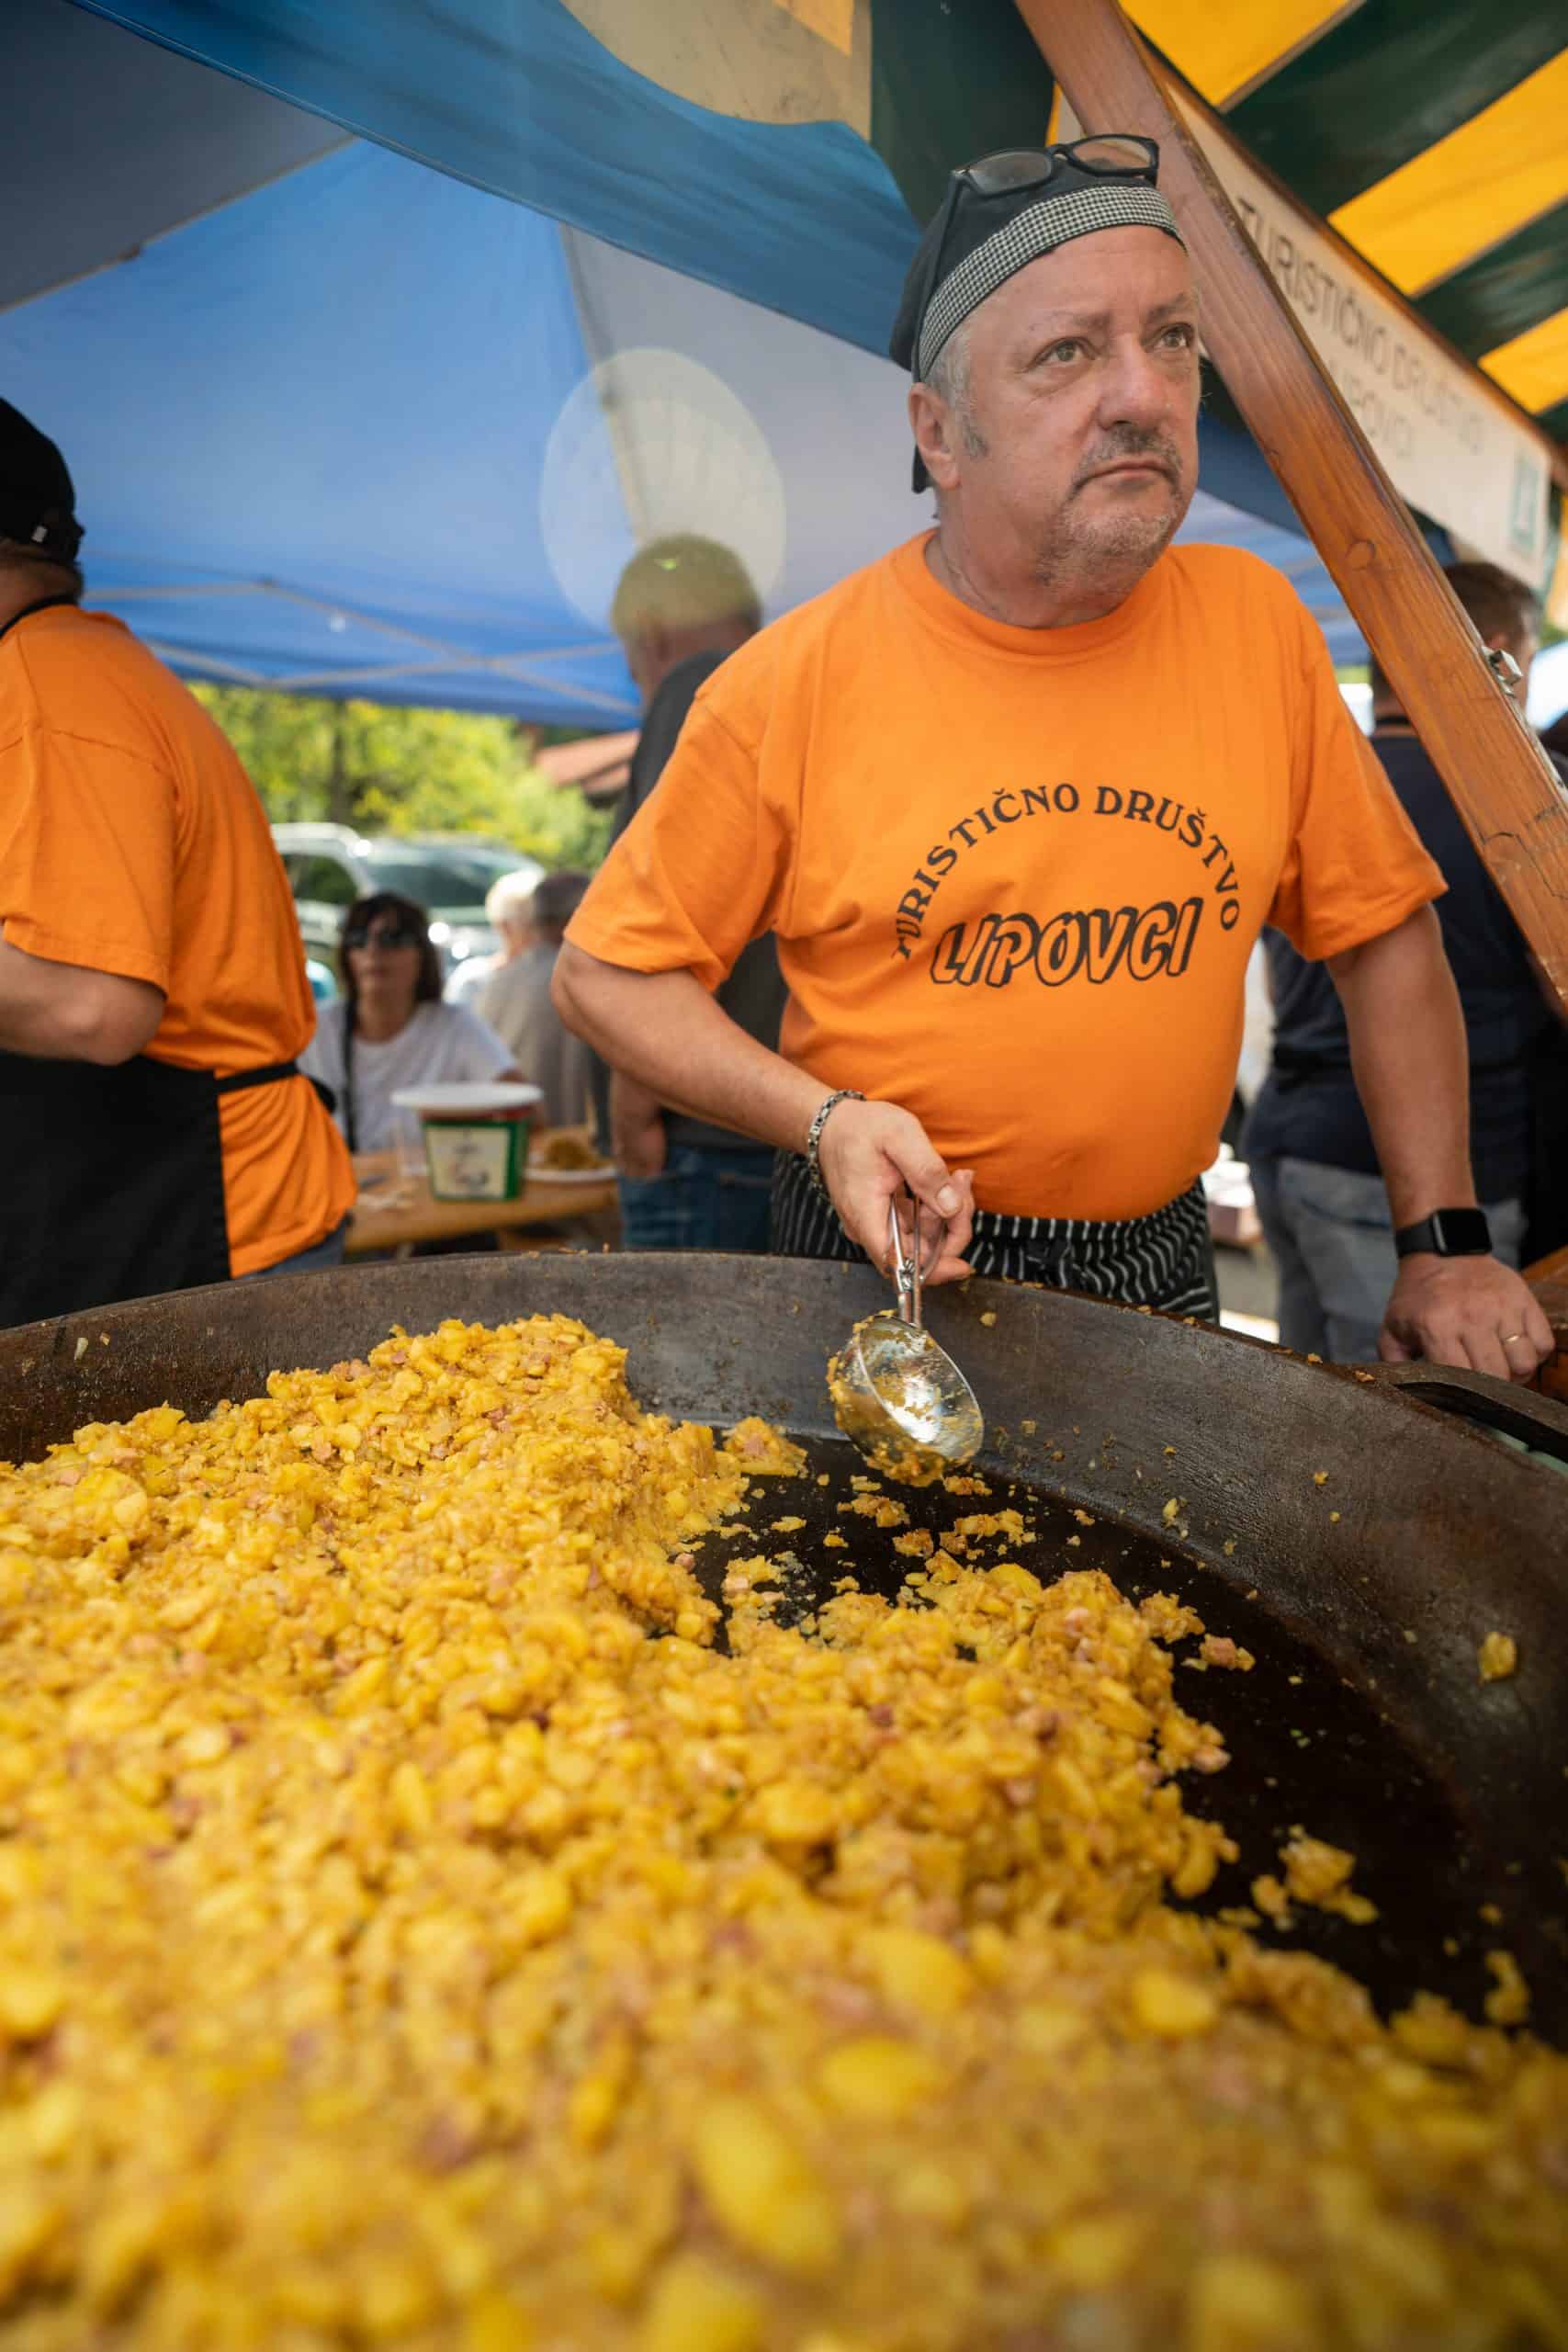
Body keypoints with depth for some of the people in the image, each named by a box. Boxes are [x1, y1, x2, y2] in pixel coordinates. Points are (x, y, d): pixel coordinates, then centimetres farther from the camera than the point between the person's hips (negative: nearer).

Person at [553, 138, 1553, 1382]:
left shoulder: (1256, 622, -4)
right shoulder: (792, 681, -14)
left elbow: (1385, 931, 4)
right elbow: (609, 973, -7)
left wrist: (1446, 1242, 3)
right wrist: (823, 1119, -22)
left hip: (1158, 1266, 4)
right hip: (884, 1261, -3)